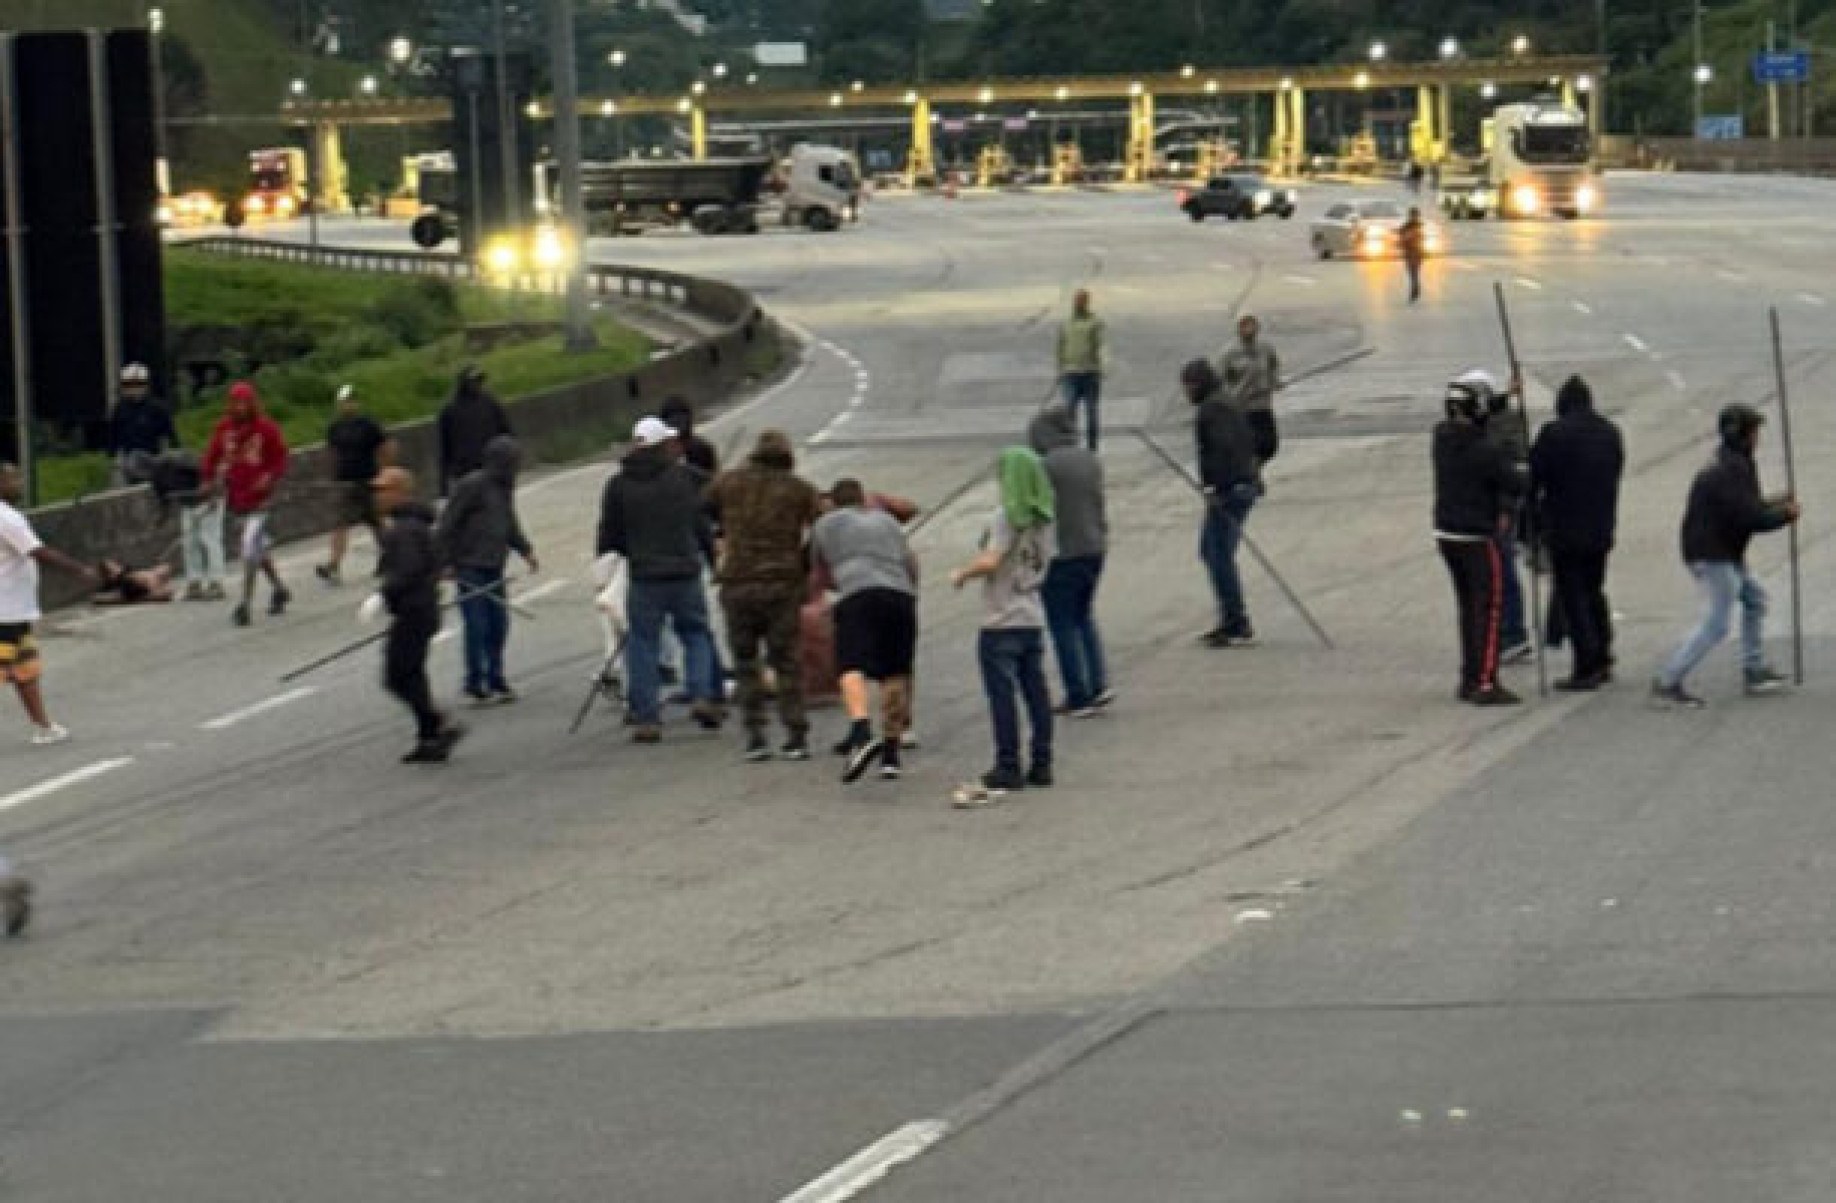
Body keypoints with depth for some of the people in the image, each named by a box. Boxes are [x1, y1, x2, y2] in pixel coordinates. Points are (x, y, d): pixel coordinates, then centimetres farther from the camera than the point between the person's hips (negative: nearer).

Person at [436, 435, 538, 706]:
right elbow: (447, 524, -13)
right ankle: (476, 686, 2)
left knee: (499, 624, 11)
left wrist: (525, 550, 14)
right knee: (477, 627, -5)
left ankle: (495, 680, 23)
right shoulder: (472, 486, -14)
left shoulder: (505, 487, 11)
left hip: (494, 568, 8)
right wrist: (446, 561, -14)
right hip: (470, 568, -8)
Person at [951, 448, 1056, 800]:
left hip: (1002, 622, -7)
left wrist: (962, 574, -9)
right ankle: (1041, 764, 12)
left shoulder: (1007, 516, -16)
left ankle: (1008, 767, 1)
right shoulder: (1044, 518, 7)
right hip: (1033, 618, 7)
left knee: (1002, 695, -1)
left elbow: (990, 561, -24)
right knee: (1035, 691, 9)